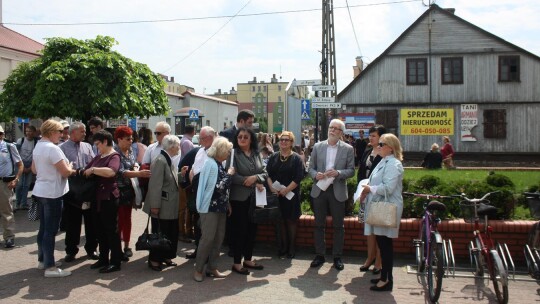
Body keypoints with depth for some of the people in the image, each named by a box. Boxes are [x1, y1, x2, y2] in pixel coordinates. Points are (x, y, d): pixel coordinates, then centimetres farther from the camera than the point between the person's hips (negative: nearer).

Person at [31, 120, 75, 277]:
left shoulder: (38, 147, 10)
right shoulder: (52, 148, -21)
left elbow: (34, 169, 20)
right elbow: (66, 172, -21)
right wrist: (71, 169, -1)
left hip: (40, 191, 10)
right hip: (52, 193, -10)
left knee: (44, 228, 17)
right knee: (50, 230, -5)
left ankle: (42, 260, 28)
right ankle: (50, 267, -1)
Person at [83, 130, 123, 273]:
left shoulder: (114, 156, -13)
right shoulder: (98, 157, 13)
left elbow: (111, 171, -32)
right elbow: (87, 169, 18)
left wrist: (93, 170, -23)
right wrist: (84, 172, -2)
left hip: (108, 198, -8)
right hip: (96, 198, 8)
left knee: (111, 231, -1)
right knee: (100, 230, 15)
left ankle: (115, 262, 7)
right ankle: (103, 259, 26)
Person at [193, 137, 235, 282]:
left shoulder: (219, 164, 13)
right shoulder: (211, 164, -13)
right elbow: (218, 186, -19)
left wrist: (227, 204, 15)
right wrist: (229, 174, -8)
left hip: (220, 207, 9)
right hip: (210, 207, -9)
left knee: (219, 237, 8)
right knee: (208, 238, -7)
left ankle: (212, 268, 17)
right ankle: (198, 269, 5)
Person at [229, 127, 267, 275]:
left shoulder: (257, 154, 8)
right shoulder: (233, 153, -8)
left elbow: (264, 173, 7)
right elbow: (232, 176, -17)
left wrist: (255, 177, -15)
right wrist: (253, 184, -16)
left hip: (254, 197, 6)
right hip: (239, 198, -6)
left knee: (252, 229, 13)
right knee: (239, 230, 2)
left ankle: (248, 259, 27)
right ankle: (237, 263, 14)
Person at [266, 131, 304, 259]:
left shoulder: (297, 158, -3)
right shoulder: (274, 157, 8)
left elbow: (298, 177, -11)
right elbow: (268, 174, 3)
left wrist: (286, 190, -18)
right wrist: (272, 187, -13)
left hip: (291, 194, -3)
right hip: (276, 194, 3)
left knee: (291, 220, 4)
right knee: (281, 220, 10)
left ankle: (292, 247, 15)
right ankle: (284, 245, 21)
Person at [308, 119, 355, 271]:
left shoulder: (348, 149, 0)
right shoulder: (317, 146, 5)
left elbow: (351, 170, -2)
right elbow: (311, 167, 7)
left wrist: (338, 173, -19)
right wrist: (316, 174, -14)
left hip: (337, 191, -2)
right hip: (319, 190, 2)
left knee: (338, 226, 6)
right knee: (319, 224, 9)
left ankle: (337, 257, 18)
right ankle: (319, 255, 21)